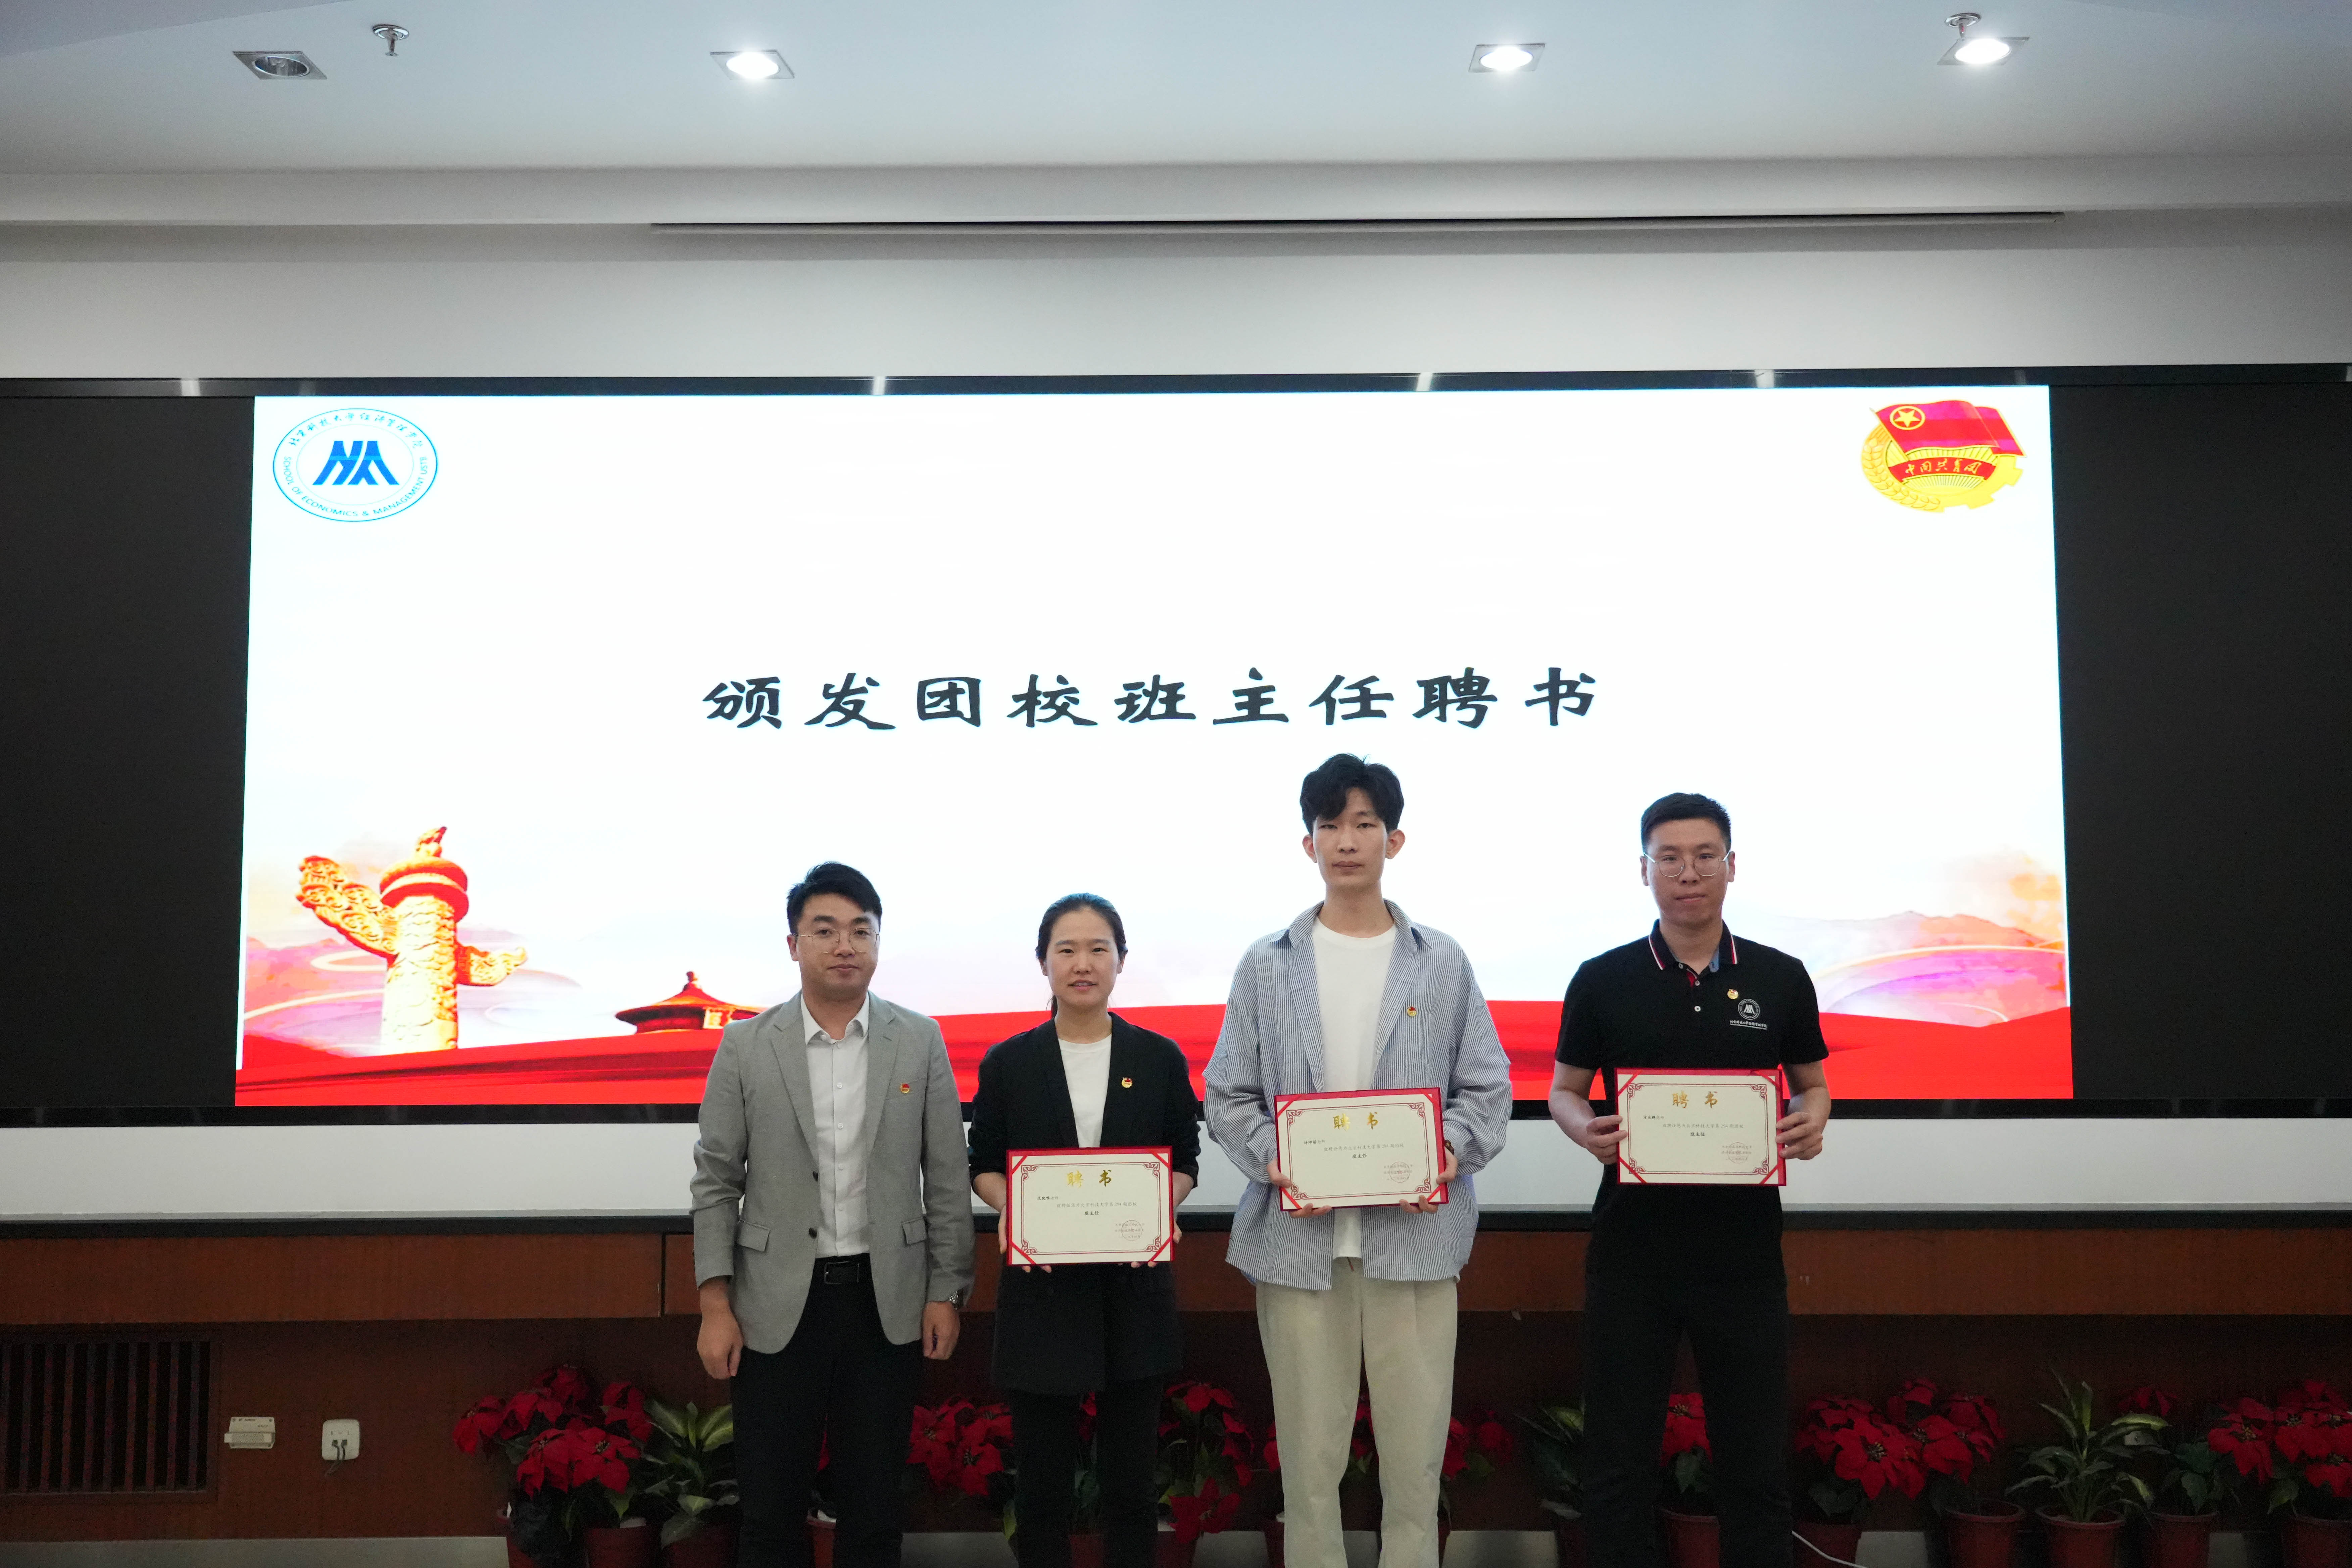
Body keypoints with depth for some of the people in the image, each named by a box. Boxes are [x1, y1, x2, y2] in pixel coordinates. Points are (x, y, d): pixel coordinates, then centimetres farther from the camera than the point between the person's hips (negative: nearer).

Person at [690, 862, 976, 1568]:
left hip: (887, 1299, 1)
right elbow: (716, 1183, 0)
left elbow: (946, 1178, 2)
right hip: (777, 1303, 0)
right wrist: (715, 1307, -4)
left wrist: (946, 1294, -1)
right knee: (770, 1507, 7)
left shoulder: (921, 1041, 0)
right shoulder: (745, 1045, -2)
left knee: (874, 1502, 10)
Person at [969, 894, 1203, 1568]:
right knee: (1041, 1466, 6)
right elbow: (983, 1164, 7)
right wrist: (1013, 1211, -13)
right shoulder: (1008, 1063, 3)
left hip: (1135, 1283, 0)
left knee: (1132, 1465, 7)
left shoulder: (1160, 1058, 4)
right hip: (1041, 1283, 0)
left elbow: (1185, 1160, 7)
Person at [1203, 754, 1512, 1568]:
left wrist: (1453, 1151, -12)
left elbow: (1486, 1088, 6)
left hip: (1415, 1231, 0)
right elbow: (1229, 1095, 5)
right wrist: (1273, 1162, -12)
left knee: (1415, 1442, 6)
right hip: (1299, 1235, 0)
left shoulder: (1442, 963, 6)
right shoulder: (1267, 964, 5)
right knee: (1309, 1449, 8)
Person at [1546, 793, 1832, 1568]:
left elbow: (1813, 1084, 12)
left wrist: (1810, 1121, -11)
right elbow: (1563, 1090, 6)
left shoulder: (1780, 979, 3)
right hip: (1632, 1250, -1)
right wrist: (1585, 1129, -16)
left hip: (1745, 1253, 1)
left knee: (1756, 1459, 9)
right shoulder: (1603, 981, 1)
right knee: (1620, 1456, 6)